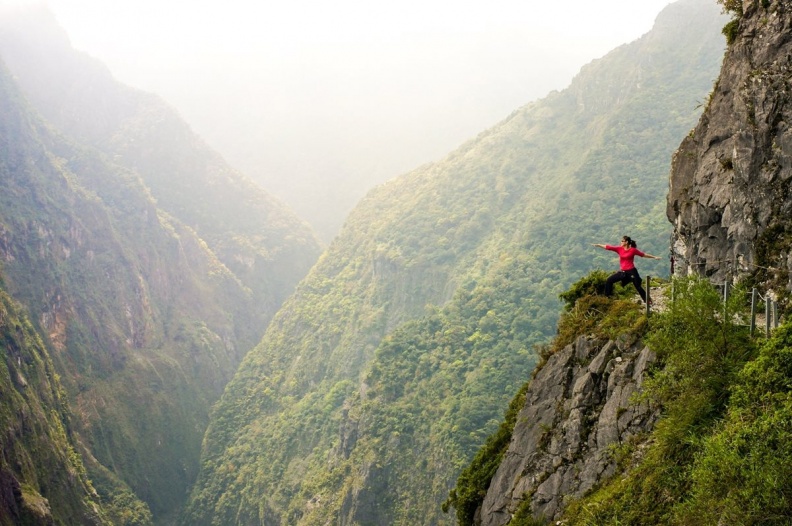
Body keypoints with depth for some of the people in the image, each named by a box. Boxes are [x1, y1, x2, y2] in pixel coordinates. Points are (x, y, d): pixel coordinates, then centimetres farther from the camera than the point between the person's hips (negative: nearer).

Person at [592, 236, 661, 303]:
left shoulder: (633, 250, -6)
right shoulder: (619, 249, 3)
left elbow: (643, 254, 4)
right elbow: (608, 247, 1)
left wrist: (654, 257, 8)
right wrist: (598, 245, -2)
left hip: (631, 271, -5)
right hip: (622, 272, 5)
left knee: (638, 287, -2)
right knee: (609, 281, 1)